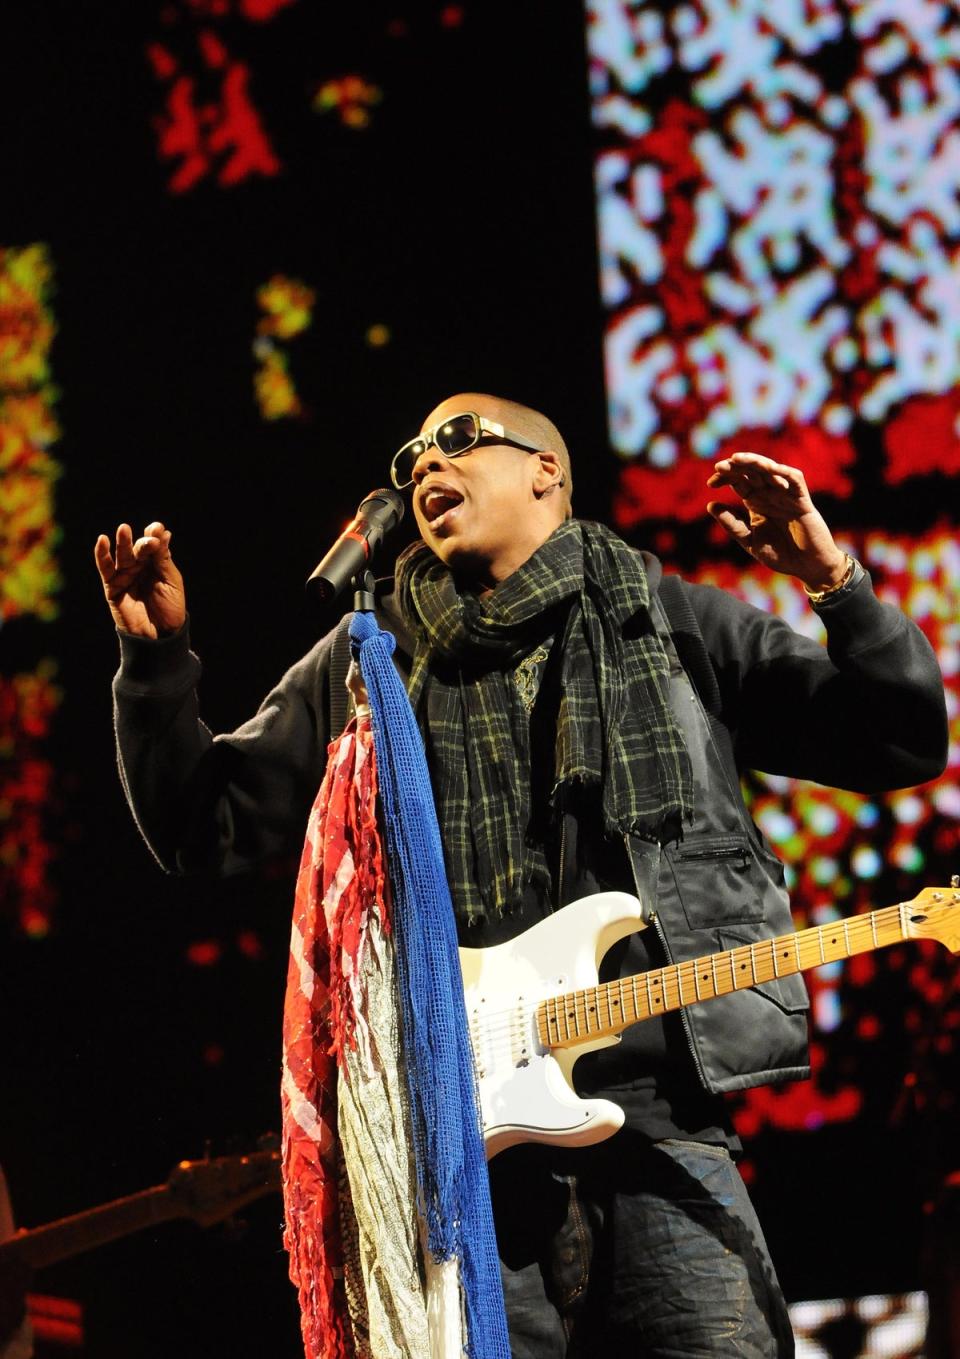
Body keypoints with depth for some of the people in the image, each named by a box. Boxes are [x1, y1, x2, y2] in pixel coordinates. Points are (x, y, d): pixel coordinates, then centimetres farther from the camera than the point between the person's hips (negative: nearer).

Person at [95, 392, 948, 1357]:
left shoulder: (674, 622, 13)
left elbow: (903, 743, 10)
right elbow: (200, 827, 18)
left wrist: (835, 584, -5)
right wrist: (156, 661, 4)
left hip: (660, 1101, -1)